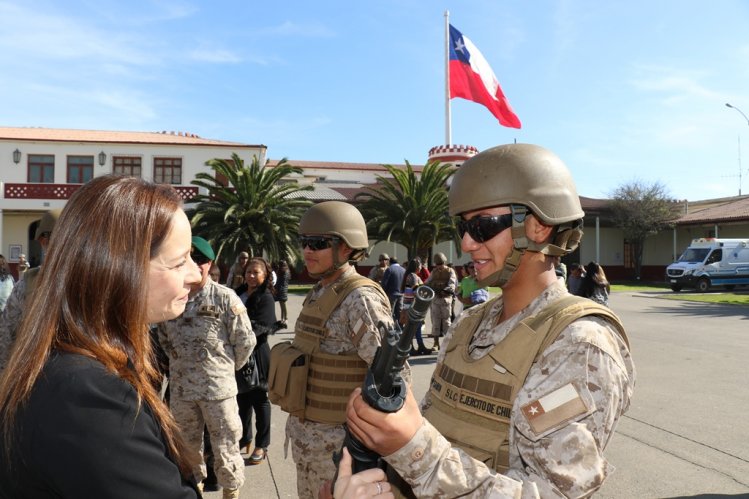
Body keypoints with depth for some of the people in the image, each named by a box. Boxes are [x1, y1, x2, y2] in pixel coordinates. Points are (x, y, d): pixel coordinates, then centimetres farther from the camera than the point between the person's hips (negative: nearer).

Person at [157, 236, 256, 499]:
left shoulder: (225, 297, -10)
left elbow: (245, 341, -7)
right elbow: (163, 337, 18)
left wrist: (228, 368, 2)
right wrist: (180, 362, 13)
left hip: (218, 386, -4)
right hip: (180, 387, 4)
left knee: (225, 445, 7)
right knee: (187, 444, 20)